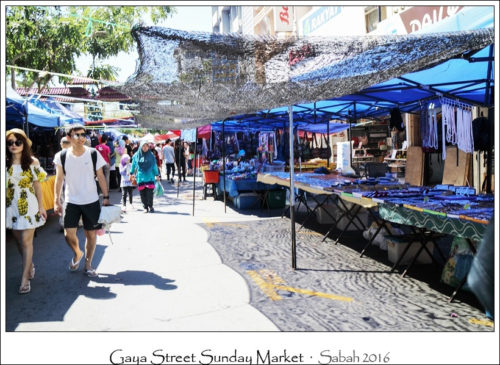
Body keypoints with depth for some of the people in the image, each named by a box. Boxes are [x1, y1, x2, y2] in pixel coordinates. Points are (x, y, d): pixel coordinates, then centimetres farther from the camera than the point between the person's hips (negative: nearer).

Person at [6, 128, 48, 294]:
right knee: (18, 239, 13)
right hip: (11, 206, 3)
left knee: (26, 241, -4)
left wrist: (41, 206, 3)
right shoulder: (5, 163, 2)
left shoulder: (32, 162, -2)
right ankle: (30, 265, 37)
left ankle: (25, 278, 3)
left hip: (28, 205, -3)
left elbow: (37, 185, 3)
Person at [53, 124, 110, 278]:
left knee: (91, 233, 6)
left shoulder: (94, 154, -5)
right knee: (69, 234, -6)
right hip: (71, 202, 0)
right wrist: (56, 201, -1)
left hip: (91, 201, 0)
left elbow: (101, 177, 1)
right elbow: (59, 179, 3)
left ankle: (88, 265, 24)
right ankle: (77, 253, 28)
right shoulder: (62, 156, -3)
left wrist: (106, 197, -3)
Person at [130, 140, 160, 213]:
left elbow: (154, 166, 6)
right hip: (140, 177, 1)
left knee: (149, 192, -8)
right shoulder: (136, 155, 3)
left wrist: (157, 175, 5)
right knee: (142, 193, 2)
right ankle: (145, 207, 13)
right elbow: (133, 165, 15)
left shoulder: (151, 155, 1)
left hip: (150, 177, -1)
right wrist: (131, 173, 17)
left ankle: (150, 206, 7)